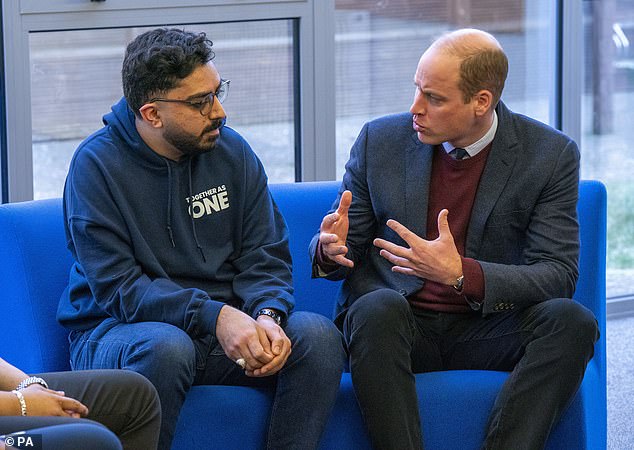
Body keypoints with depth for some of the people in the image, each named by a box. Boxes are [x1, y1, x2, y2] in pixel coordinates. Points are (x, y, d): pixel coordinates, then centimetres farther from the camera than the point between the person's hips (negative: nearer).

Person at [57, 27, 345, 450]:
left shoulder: (232, 151, 4)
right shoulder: (97, 164, -10)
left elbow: (265, 257, 4)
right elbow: (117, 288, -16)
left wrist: (268, 316, -19)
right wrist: (215, 316, -28)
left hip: (226, 324, 4)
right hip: (116, 331, -4)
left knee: (319, 335, -21)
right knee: (166, 346, -38)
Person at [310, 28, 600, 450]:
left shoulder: (551, 155, -3)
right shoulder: (380, 140, 3)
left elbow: (559, 275, -10)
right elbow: (348, 250, 12)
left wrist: (462, 273, -26)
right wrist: (331, 248, -15)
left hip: (488, 330, 0)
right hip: (401, 323, 0)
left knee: (571, 320, -30)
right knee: (377, 307, -34)